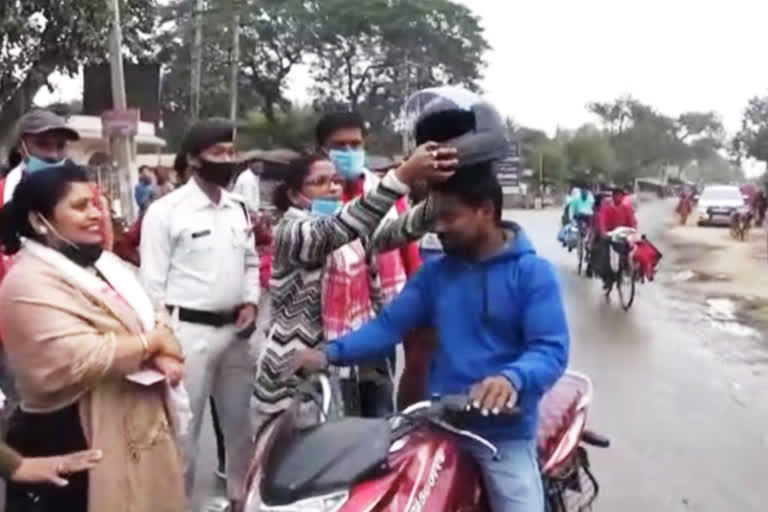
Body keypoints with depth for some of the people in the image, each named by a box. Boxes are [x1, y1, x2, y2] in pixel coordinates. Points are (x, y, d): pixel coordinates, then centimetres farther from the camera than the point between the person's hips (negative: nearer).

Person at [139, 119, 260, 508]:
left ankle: (242, 495, 34)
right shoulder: (166, 210, -11)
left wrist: (250, 301, 2)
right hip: (188, 331, -6)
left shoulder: (239, 209, 9)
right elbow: (153, 282, -10)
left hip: (234, 330, 7)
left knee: (240, 422, 18)